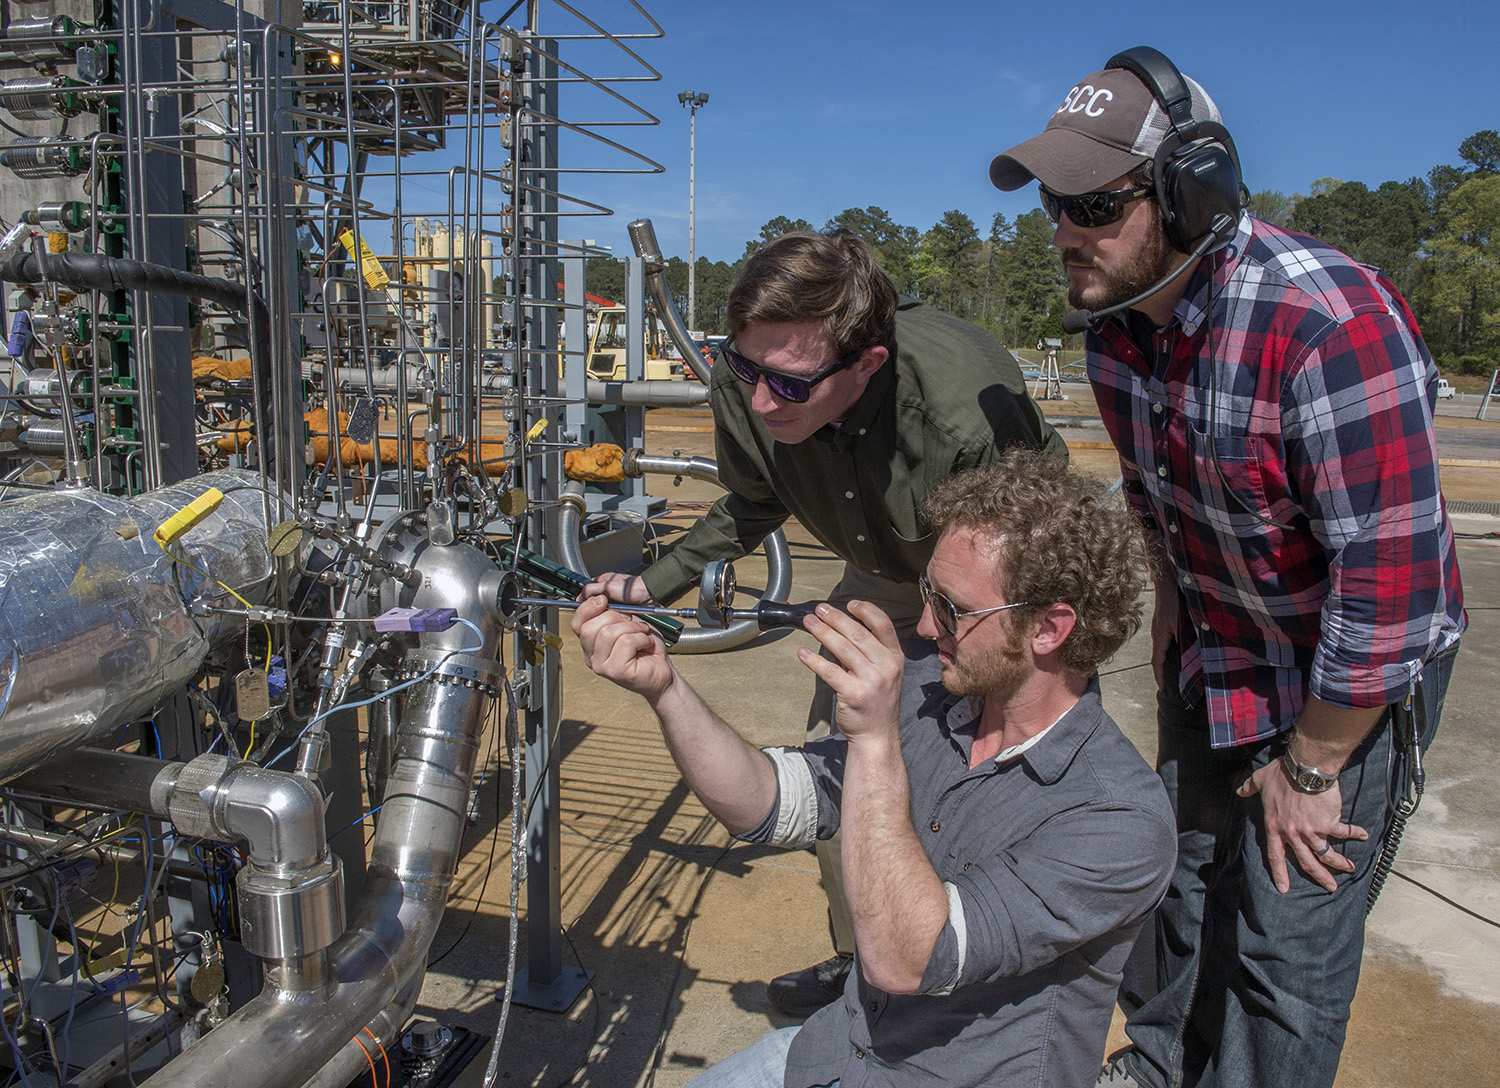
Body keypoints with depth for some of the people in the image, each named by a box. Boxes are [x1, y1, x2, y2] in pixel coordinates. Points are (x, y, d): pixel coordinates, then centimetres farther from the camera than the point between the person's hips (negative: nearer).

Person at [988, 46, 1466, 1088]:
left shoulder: (1329, 326, -33)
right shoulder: (1118, 311, -9)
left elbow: (1391, 580, -30)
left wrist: (1307, 769, -20)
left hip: (1351, 675, -7)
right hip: (1214, 647, 7)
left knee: (1288, 937, 0)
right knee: (1188, 867, 21)